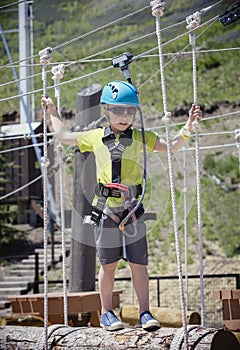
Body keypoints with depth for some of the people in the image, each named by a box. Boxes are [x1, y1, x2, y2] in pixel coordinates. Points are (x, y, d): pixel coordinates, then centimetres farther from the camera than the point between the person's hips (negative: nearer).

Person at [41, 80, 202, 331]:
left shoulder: (140, 137, 6)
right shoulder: (96, 137, 7)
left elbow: (171, 146, 3)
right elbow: (64, 137, 21)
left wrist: (187, 127, -10)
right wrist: (53, 113, 27)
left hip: (133, 211, 0)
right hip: (106, 211, 0)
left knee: (138, 263, -1)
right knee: (108, 264, 7)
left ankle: (145, 313, 5)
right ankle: (106, 313, 19)